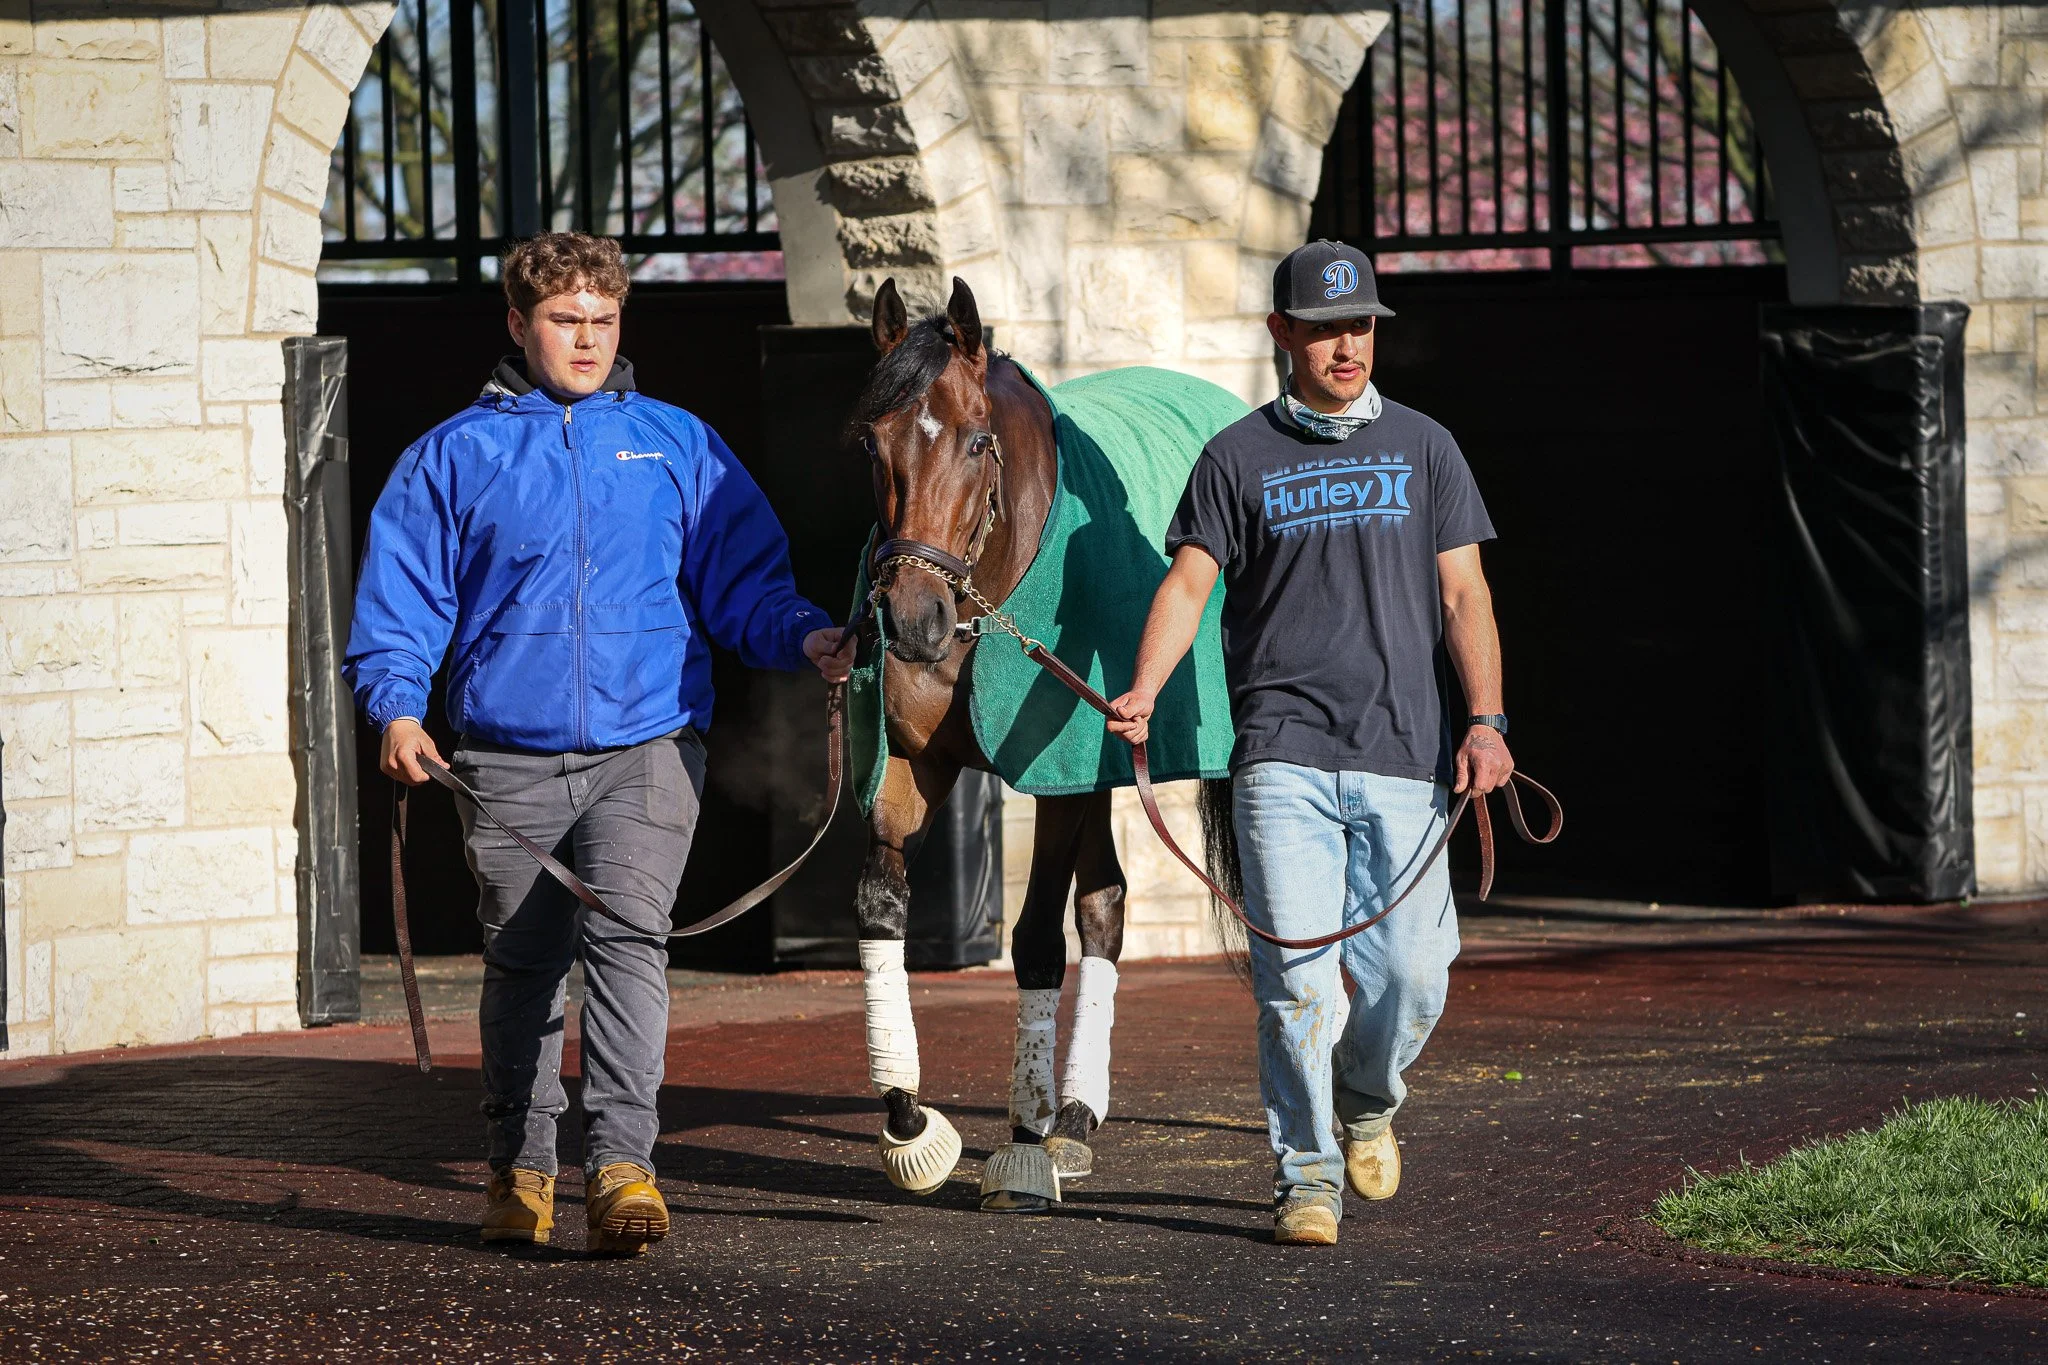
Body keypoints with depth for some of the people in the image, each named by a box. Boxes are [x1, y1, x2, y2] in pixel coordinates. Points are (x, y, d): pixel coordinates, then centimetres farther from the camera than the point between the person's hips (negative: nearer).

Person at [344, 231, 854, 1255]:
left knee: (626, 934, -17)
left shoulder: (676, 444, 10)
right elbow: (401, 594, 5)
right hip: (508, 760, 1)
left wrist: (804, 638, -9)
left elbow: (744, 579, 10)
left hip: (645, 747, -1)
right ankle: (519, 1168, 24)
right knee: (521, 960, 10)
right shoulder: (456, 456, 8)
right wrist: (396, 706, -10)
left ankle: (621, 1164, -21)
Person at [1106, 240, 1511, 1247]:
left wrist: (1485, 720, -4)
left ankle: (1366, 1099, 29)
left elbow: (1463, 595, 9)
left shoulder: (1423, 449, 12)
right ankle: (1306, 1172, 0)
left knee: (1409, 973, -2)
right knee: (1297, 973, -10)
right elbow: (1189, 581, -1)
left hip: (1403, 750, 2)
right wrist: (1145, 690, -19)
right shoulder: (1238, 458, 7)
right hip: (1283, 749, -2)